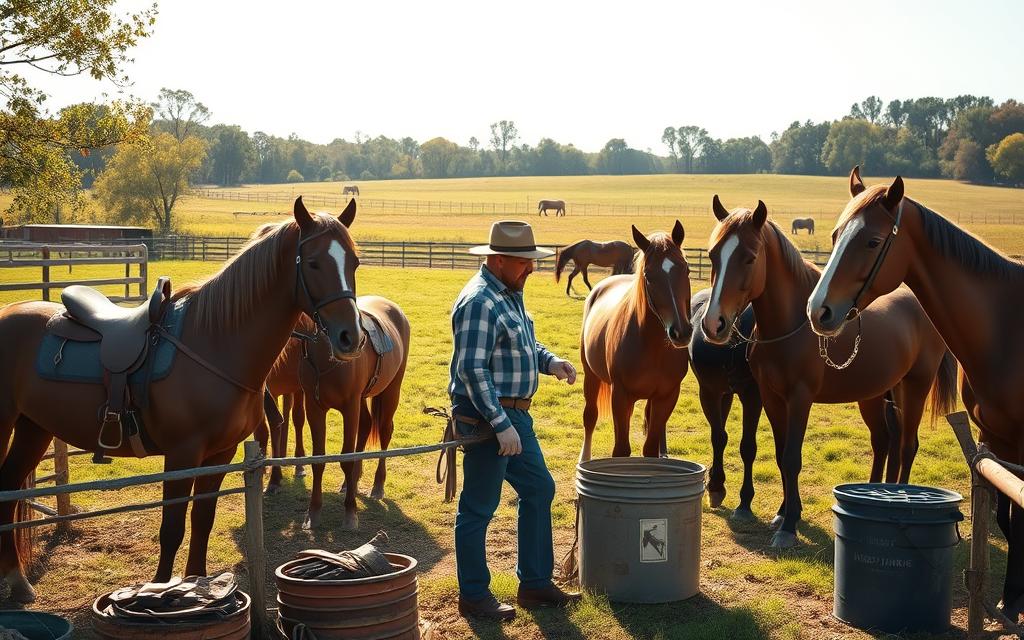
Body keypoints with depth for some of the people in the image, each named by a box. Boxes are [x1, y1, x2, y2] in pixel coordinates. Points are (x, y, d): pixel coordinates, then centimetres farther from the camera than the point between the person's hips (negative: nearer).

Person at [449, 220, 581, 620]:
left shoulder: (510, 294, 12)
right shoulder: (479, 302, -20)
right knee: (479, 507, 1)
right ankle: (473, 597, 13)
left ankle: (535, 584, 26)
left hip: (514, 413, 10)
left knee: (539, 489, 16)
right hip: (486, 417, -10)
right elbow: (473, 371, -25)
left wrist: (550, 362, 3)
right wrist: (501, 426, -27)